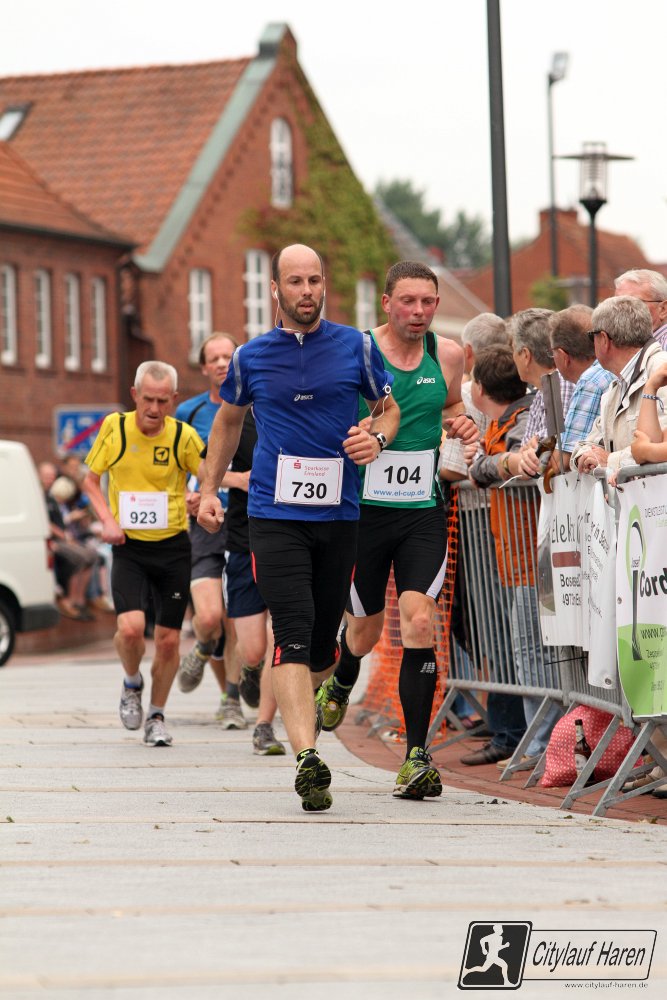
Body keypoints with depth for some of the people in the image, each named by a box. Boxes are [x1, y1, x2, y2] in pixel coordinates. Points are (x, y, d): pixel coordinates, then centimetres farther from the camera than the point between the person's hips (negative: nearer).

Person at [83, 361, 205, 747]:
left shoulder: (184, 436, -6)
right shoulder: (114, 427, -4)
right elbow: (91, 479, 9)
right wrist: (107, 519, -6)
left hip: (173, 546, 1)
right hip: (129, 546, 0)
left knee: (169, 639, 2)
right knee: (130, 628, -19)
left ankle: (157, 716, 24)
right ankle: (132, 683, 13)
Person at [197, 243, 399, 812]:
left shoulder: (356, 347, 4)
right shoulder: (251, 358, 5)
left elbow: (389, 407, 16)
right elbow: (228, 421, 23)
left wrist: (377, 436, -6)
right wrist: (210, 491, 20)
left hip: (339, 515, 2)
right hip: (275, 514, -2)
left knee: (323, 646, 10)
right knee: (294, 635, -16)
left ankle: (298, 698, 44)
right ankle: (307, 758, -26)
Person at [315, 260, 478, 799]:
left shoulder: (448, 355, 3)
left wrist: (459, 422, 2)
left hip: (423, 512, 1)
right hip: (363, 508, -1)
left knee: (420, 621, -16)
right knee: (365, 629, 12)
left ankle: (417, 756, -13)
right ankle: (341, 684, 51)